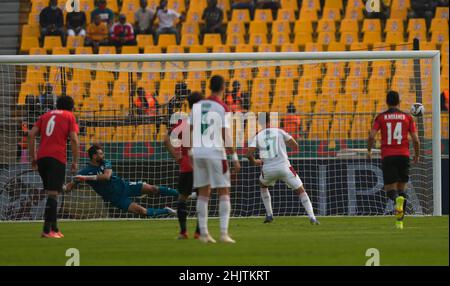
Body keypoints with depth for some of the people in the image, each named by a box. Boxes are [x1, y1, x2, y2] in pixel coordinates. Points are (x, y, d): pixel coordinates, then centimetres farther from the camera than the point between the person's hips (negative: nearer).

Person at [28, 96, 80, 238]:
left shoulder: (45, 116, 22)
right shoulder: (69, 116, 10)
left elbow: (31, 135, 10)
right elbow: (74, 140, -2)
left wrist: (33, 157, 12)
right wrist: (75, 161, 3)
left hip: (41, 157, 5)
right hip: (57, 158, -5)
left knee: (51, 193, 16)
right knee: (53, 194, -9)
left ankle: (54, 228, 19)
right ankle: (47, 230, -18)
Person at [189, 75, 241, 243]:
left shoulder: (197, 106, 9)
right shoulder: (222, 108, -7)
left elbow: (190, 132, 10)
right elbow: (226, 136, -11)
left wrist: (191, 154, 19)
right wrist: (235, 158, -7)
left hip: (198, 153, 5)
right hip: (216, 153, -5)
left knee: (203, 192, 11)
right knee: (224, 192, 1)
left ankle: (203, 233, 8)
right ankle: (224, 233, -9)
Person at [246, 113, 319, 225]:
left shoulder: (257, 137, 6)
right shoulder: (279, 132, 5)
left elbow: (249, 154, -5)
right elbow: (295, 146, 8)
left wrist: (254, 162, 17)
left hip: (268, 169, 1)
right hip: (284, 167, -1)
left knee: (263, 186, 34)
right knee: (301, 190, 7)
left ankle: (269, 215, 29)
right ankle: (312, 218, -9)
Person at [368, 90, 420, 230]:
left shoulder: (381, 117, 4)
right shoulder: (407, 117, 6)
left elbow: (371, 136, -7)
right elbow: (415, 139, 1)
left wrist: (369, 150, 10)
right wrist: (417, 155, 17)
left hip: (387, 157, -1)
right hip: (403, 155, 1)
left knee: (390, 189, 2)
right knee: (402, 188, 14)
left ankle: (397, 198, -35)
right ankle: (400, 221, 9)